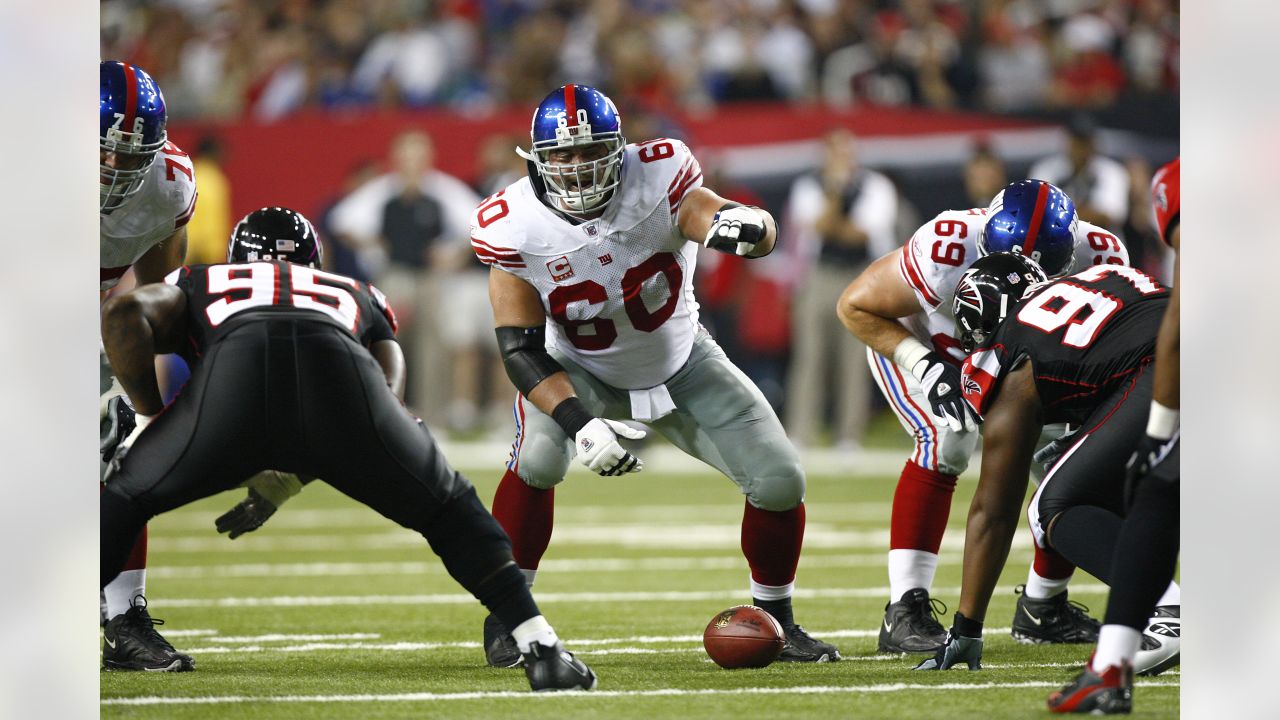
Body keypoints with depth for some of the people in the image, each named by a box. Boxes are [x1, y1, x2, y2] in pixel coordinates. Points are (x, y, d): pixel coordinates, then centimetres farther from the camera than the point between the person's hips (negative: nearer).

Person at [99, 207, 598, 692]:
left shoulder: (198, 285, 41)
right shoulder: (358, 298, 43)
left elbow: (125, 314, 19)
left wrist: (147, 417, 28)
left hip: (237, 363, -1)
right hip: (337, 370, 1)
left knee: (123, 499, 21)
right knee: (448, 510, 23)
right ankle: (541, 649, 12)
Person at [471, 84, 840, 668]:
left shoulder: (657, 179, -27)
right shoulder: (514, 228, -25)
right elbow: (522, 352, -24)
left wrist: (745, 226, -64)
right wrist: (580, 424, -38)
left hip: (681, 363, 1)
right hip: (578, 373, -1)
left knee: (780, 481, -8)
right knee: (536, 461, -31)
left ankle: (775, 620, 18)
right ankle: (504, 617, -13)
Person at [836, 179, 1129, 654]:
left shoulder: (1099, 260, -31)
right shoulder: (947, 253, -42)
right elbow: (855, 306, -27)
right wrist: (926, 368, -36)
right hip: (911, 342, -4)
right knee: (946, 443, -30)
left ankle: (1042, 607, 17)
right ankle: (904, 611, -28)